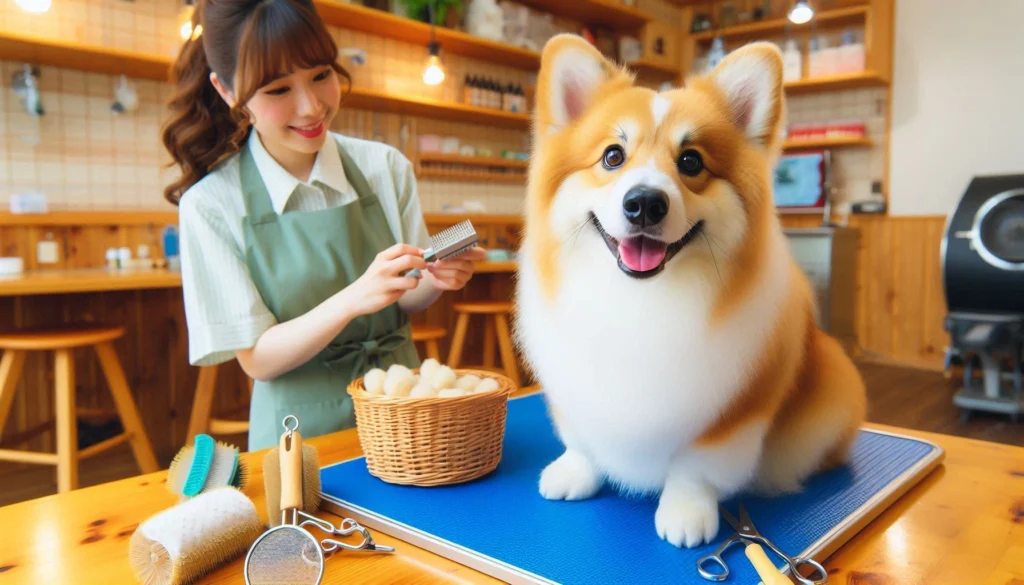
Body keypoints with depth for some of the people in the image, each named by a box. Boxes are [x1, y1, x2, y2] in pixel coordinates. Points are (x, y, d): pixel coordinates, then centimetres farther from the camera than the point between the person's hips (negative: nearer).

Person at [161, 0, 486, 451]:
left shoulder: (385, 168, -2)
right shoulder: (212, 204, -8)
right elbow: (257, 359, -8)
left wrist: (436, 281, -14)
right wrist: (355, 299, -23)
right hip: (302, 433, 1)